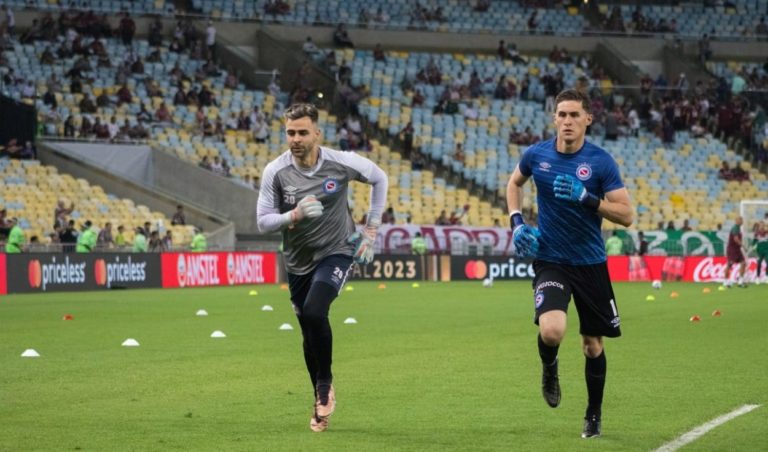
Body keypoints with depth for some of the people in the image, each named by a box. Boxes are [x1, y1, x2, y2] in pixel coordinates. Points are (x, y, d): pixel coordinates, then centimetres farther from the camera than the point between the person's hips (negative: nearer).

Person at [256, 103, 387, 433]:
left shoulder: (341, 163, -15)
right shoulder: (275, 172, -13)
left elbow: (379, 179, 4)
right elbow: (263, 221, -10)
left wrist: (371, 229, 3)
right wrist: (295, 215, -29)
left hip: (336, 252, -3)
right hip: (298, 260, 3)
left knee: (315, 312, -27)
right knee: (309, 334, 9)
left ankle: (325, 383, -4)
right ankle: (323, 403, 29)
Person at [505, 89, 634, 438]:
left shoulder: (601, 162, -10)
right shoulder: (536, 155, -4)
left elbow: (626, 215, -12)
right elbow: (514, 182, 19)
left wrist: (588, 199, -26)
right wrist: (516, 221, 3)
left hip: (590, 263, 0)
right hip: (550, 261, 0)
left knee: (593, 344, 9)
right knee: (551, 331, -24)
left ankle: (594, 415, 30)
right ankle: (549, 369, 12)